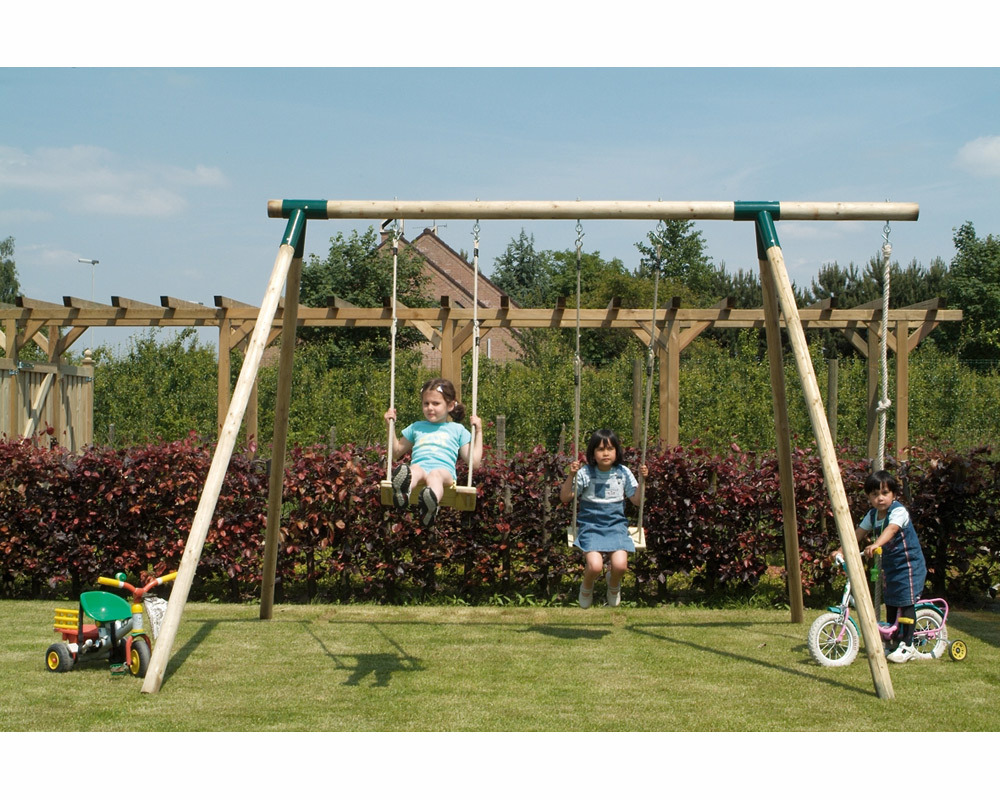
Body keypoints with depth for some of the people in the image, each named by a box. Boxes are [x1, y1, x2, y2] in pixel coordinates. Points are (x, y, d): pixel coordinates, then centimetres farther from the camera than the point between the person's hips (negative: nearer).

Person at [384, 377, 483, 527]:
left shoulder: (457, 430, 28)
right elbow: (396, 453, 42)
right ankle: (402, 493, -75)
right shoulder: (416, 428, 36)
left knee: (435, 475, -41)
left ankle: (432, 501, -77)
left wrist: (478, 432, 20)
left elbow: (474, 462, 20)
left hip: (444, 471, -1)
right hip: (420, 469, 2)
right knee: (415, 470, -38)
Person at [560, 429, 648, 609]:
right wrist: (571, 475, -17)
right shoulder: (585, 473, -5)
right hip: (590, 525, -2)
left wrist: (642, 479, -7)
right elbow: (565, 498, -4)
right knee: (595, 566, -26)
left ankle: (614, 586, 16)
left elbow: (636, 500, 7)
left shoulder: (623, 473, 2)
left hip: (616, 525, 2)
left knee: (620, 565, -24)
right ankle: (587, 587, 13)